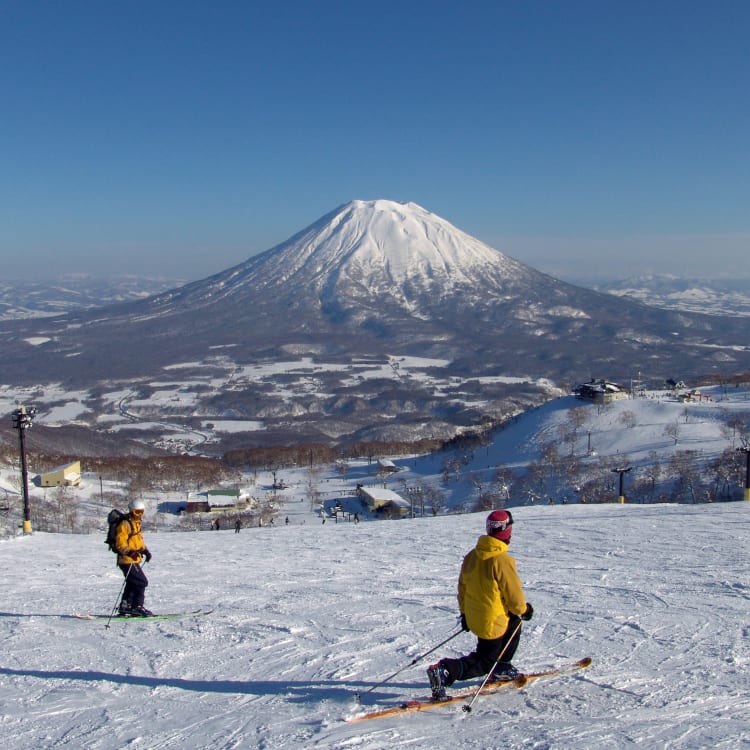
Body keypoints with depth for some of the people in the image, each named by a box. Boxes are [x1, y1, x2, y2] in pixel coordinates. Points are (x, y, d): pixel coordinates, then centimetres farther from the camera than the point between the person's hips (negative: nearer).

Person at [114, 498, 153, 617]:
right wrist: (129, 552, -33)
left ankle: (125, 607, 26)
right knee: (141, 582, -10)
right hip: (127, 560, -10)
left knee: (132, 584, 17)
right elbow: (120, 543, -21)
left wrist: (145, 550, 12)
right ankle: (137, 607, -4)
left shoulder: (136, 523, 16)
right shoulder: (125, 524, -15)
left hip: (134, 560, 10)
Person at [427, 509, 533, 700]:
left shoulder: (471, 556, -1)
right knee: (485, 662, 8)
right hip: (492, 621, -7)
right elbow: (514, 594, -15)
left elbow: (462, 586, 9)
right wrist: (524, 609, 6)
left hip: (472, 617, 8)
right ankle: (445, 671, -12)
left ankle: (500, 669, 32)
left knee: (514, 623, 28)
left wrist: (464, 612, 22)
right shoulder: (502, 560, -23)